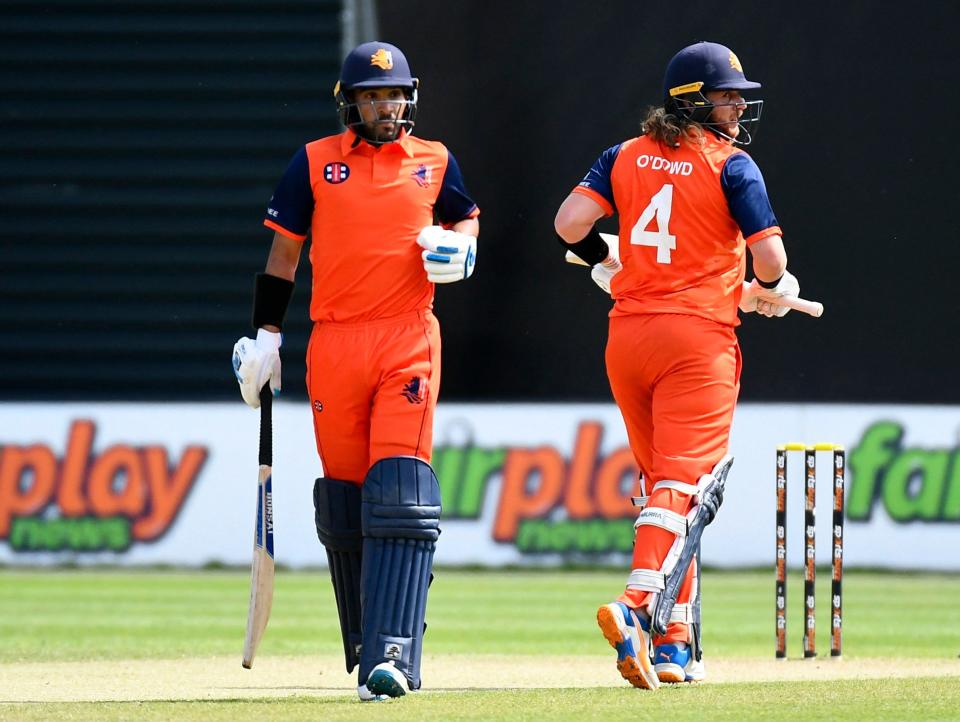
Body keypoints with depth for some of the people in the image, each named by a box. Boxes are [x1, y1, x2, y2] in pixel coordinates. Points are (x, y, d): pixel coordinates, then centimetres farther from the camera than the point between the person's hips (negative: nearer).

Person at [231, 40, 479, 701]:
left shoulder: (434, 161, 10)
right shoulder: (315, 163, 7)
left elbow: (464, 218, 26)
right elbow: (284, 251, 11)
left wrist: (458, 250, 2)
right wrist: (266, 336, 6)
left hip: (409, 339, -1)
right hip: (334, 342, 1)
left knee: (399, 490, -14)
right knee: (343, 493, 4)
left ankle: (391, 654, -21)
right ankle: (366, 643, 18)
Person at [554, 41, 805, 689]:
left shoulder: (626, 156, 9)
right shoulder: (731, 166, -5)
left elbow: (570, 222, -1)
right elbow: (770, 257, -10)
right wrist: (773, 290, 11)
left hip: (627, 335, 6)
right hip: (699, 337, -6)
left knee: (662, 482, 16)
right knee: (684, 484, -10)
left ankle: (676, 642, 17)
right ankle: (638, 607, -33)